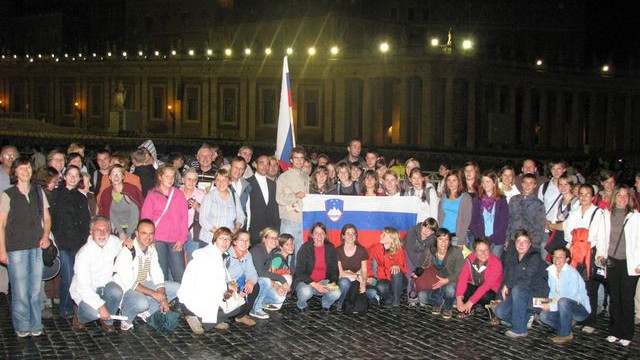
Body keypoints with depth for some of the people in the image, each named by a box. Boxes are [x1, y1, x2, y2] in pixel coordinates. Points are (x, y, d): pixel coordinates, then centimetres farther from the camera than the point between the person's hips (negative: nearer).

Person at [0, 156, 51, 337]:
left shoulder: (39, 192, 9)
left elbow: (46, 217, 17)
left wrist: (46, 235, 0)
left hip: (36, 247, 3)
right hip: (16, 248, -3)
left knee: (36, 288, 7)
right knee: (20, 290, -2)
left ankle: (35, 326, 18)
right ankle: (22, 327, 12)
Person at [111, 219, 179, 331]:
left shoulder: (152, 250, 2)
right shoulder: (127, 252, -22)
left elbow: (157, 276, 2)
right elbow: (129, 283, -26)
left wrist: (162, 298, -12)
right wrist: (153, 293, -28)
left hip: (143, 285, 8)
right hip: (125, 289, -8)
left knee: (177, 288, -3)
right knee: (141, 302, -39)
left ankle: (145, 312, -2)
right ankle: (126, 319, -6)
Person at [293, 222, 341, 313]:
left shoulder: (330, 248, 2)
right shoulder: (305, 248, -9)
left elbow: (334, 269, 7)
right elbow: (299, 272, -12)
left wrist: (333, 282, -15)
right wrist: (315, 285, -23)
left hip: (323, 281, 3)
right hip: (305, 281, -3)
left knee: (336, 293, -26)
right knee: (306, 292, -37)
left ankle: (326, 305, 9)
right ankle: (301, 306, 0)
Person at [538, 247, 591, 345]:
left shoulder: (572, 273, -20)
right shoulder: (551, 271, 2)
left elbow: (572, 298, -25)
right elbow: (552, 292, 15)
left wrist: (552, 306, -25)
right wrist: (550, 300, -7)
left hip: (581, 309, -7)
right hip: (563, 308, 7)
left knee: (563, 301, -36)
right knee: (543, 315, -15)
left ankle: (565, 335, -18)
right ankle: (568, 324, 7)